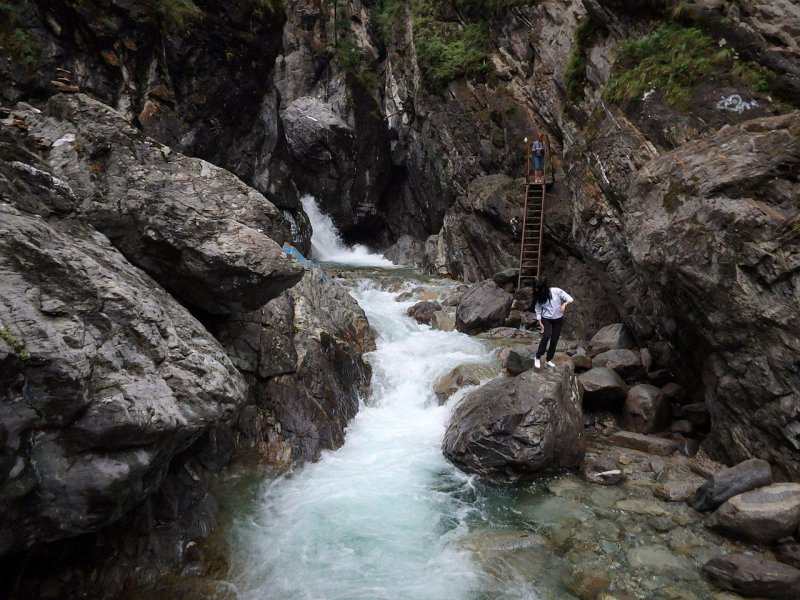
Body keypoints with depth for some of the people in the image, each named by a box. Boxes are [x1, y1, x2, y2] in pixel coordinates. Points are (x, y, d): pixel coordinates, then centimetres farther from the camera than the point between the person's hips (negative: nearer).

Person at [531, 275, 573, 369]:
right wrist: (540, 324, -10)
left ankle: (549, 360, 18)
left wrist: (564, 304, -34)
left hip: (558, 319, 1)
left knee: (554, 340, 2)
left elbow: (570, 299, -14)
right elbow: (538, 310, -4)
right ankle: (538, 357, -11)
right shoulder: (539, 296, -11)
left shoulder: (556, 291, -17)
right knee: (546, 336, -22)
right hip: (546, 319, 0)